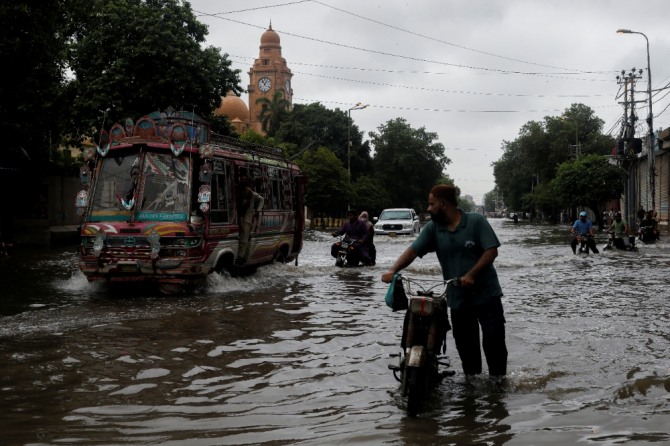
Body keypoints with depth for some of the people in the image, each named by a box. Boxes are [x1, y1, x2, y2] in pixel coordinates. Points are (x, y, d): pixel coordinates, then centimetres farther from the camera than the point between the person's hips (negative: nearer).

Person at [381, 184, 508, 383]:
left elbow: (491, 251, -13)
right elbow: (412, 251, -7)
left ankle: (498, 376, 15)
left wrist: (471, 274, -23)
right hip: (457, 297, 4)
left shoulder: (476, 221, -10)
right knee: (464, 341, 9)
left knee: (493, 336, -1)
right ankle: (471, 378, 24)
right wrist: (393, 270, -24)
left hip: (486, 293, -4)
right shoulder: (432, 228, 1)